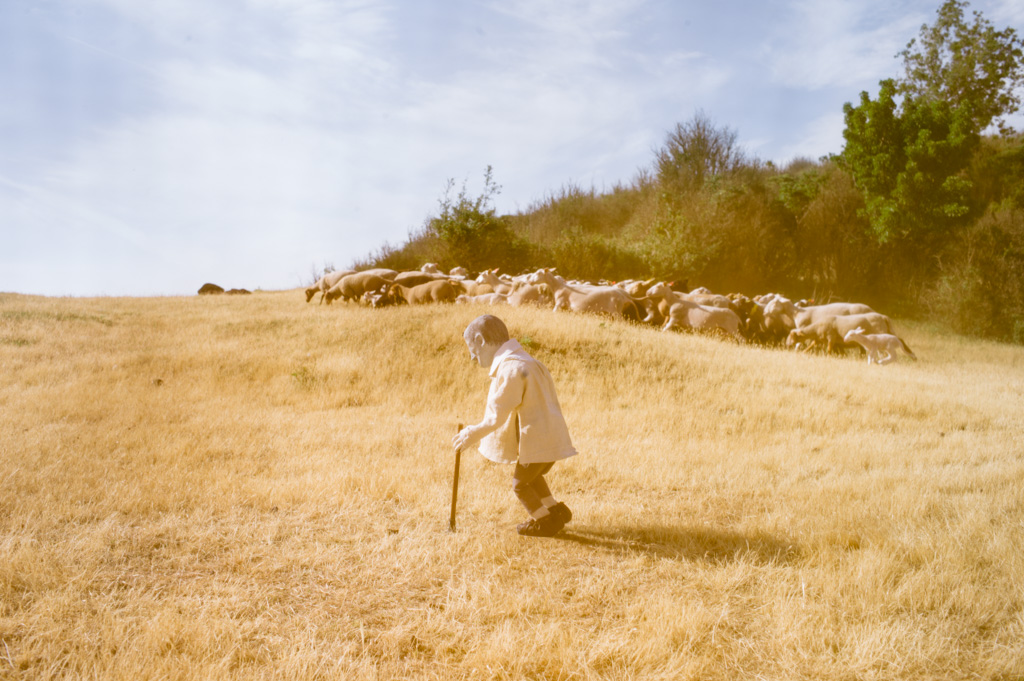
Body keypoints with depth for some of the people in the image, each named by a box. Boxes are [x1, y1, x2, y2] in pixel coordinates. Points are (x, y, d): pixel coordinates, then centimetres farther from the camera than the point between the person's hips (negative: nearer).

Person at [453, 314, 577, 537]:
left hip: (537, 440, -10)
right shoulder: (524, 361, 12)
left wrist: (474, 433, -10)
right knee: (531, 476, 28)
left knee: (520, 483, 8)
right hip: (551, 435, 10)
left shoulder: (511, 369, -21)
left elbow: (498, 414, -21)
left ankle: (545, 522, 19)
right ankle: (557, 511, 34)